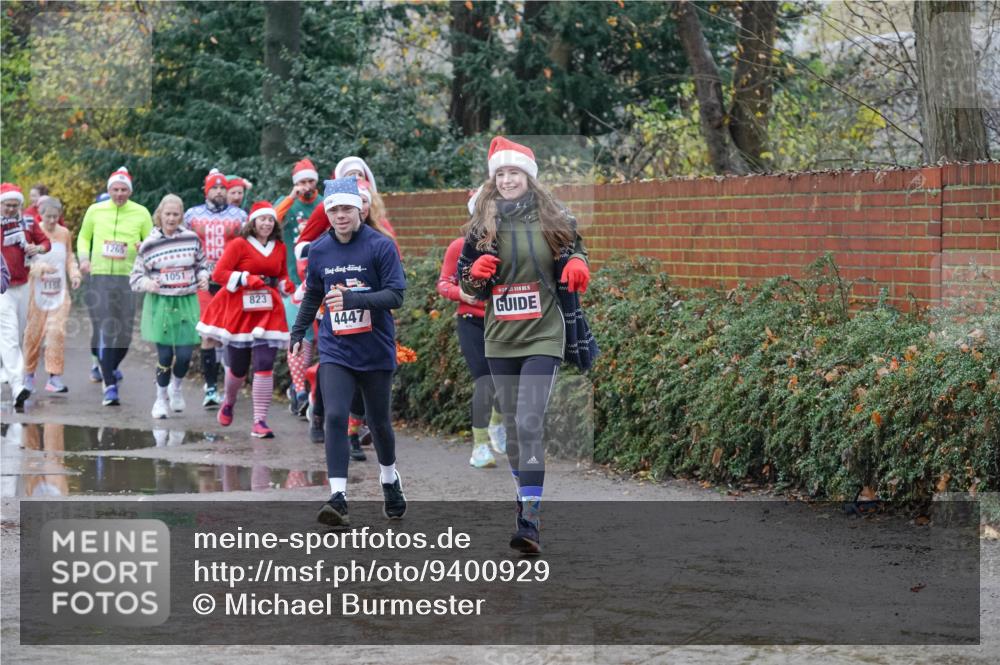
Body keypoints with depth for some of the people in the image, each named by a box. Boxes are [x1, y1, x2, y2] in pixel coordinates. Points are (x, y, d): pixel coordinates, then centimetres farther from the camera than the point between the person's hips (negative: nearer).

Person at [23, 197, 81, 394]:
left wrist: (74, 274, -3)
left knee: (57, 332, -10)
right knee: (34, 333, 5)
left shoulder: (64, 234, 4)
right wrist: (41, 268, -26)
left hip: (59, 293, 2)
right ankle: (29, 375, 22)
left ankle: (55, 377, -7)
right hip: (38, 292, -2)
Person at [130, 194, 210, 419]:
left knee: (185, 354, -3)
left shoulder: (192, 239, 2)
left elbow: (201, 264, 16)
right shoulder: (149, 244, -2)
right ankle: (161, 398, 20)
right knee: (165, 355, -2)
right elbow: (135, 278, 3)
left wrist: (203, 277, -5)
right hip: (160, 304, -1)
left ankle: (176, 387, 30)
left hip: (187, 302, 1)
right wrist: (146, 283, -18)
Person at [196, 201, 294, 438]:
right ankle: (229, 401, 42)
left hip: (269, 313, 3)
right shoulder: (239, 245, -5)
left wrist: (285, 285, 0)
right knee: (238, 366, 8)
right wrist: (246, 279, -20)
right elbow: (219, 274, -9)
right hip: (239, 311, -3)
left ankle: (260, 421, -8)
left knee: (265, 364, -11)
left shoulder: (279, 248, 9)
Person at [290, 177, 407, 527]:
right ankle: (338, 497, -19)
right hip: (335, 351, 2)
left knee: (379, 422, 12)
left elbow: (395, 295, -16)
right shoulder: (318, 250, 4)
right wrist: (298, 333, 15)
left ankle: (389, 479, 40)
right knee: (335, 418, -15)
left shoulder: (381, 246, -9)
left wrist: (353, 299, -28)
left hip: (376, 352, -2)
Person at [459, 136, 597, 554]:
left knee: (528, 424, -16)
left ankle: (530, 523, -21)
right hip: (500, 340, 4)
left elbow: (575, 253, 10)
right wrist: (475, 273, -13)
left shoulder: (554, 221, -1)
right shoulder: (481, 226, 5)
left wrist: (577, 264, -14)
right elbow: (465, 281, 10)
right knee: (512, 427, 12)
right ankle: (526, 499, 32)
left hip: (542, 336, -4)